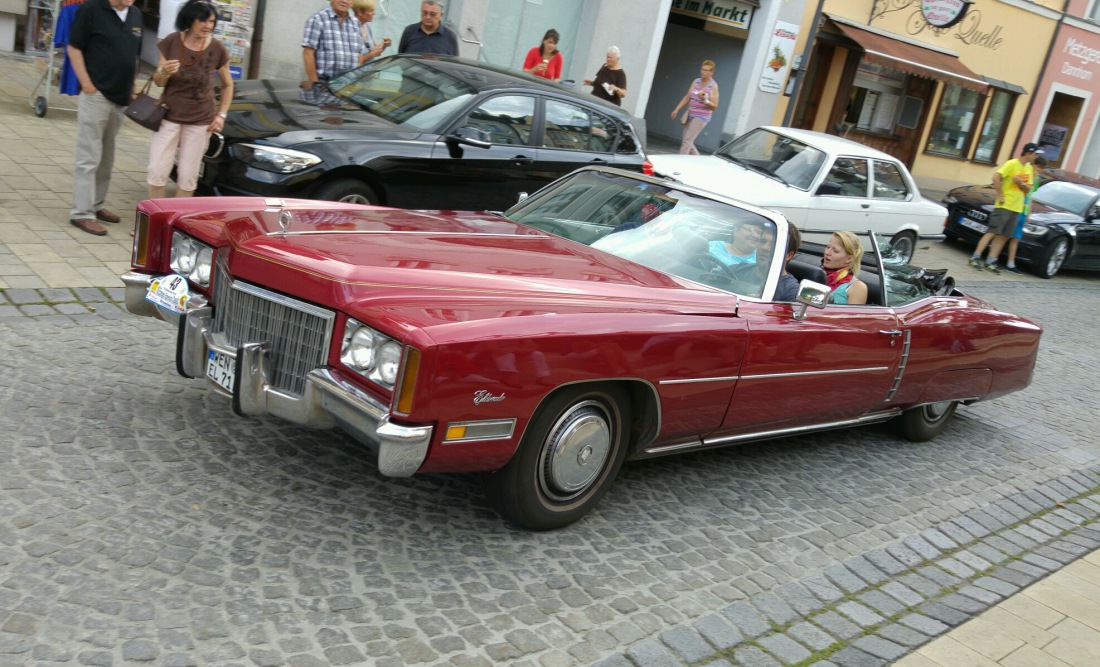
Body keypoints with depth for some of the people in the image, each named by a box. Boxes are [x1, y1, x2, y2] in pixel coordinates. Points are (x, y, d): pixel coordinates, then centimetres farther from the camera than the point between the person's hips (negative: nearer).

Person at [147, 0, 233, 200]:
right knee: (157, 171, 0)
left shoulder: (217, 49, -7)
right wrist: (164, 72, -22)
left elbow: (227, 85, 7)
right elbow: (158, 82, 1)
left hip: (200, 121, 0)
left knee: (188, 176, 6)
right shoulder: (171, 42, -7)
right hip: (169, 117, 0)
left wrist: (222, 114, -2)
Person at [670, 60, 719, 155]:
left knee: (687, 141, -13)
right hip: (690, 115, 7)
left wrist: (705, 100, -26)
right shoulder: (696, 81, 10)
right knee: (685, 140, 9)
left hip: (701, 117, -7)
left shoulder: (713, 86, -7)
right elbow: (687, 97, 14)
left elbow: (714, 106, -9)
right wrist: (677, 109, 8)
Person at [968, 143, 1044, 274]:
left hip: (1016, 208, 7)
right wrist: (1000, 196, -19)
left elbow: (1028, 189, 14)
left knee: (1003, 236, 4)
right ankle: (975, 258, -6)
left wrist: (1022, 184, -8)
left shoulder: (1029, 168, 12)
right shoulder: (1012, 164, -9)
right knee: (993, 232, -9)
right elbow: (996, 177, -19)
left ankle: (990, 261, 7)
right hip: (1004, 205, -7)